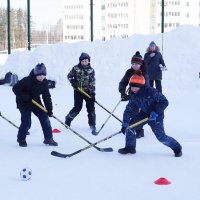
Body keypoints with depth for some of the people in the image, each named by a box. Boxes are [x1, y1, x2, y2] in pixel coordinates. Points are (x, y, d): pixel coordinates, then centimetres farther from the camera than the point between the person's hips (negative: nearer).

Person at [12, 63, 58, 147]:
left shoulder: (44, 82, -9)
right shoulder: (27, 80, -27)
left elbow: (46, 96, -4)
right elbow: (15, 88, -22)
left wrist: (49, 109, -13)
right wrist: (25, 97, -30)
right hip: (24, 104, -6)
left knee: (45, 119, -1)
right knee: (26, 122, -12)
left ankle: (48, 139, 11)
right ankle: (21, 139, 13)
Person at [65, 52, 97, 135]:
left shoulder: (91, 70, -1)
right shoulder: (76, 68, -3)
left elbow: (92, 82, -1)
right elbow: (69, 76, 9)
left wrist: (93, 92, -8)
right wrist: (73, 82, -10)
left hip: (88, 91, 1)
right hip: (78, 91, -1)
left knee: (91, 108, -4)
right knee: (77, 108, -2)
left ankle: (92, 126, 4)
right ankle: (68, 119, 25)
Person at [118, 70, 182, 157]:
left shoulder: (151, 91, -27)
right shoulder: (134, 96, -8)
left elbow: (164, 102, -23)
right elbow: (129, 110, -4)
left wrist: (156, 112, -30)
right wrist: (125, 123, -12)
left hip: (156, 116, -6)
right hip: (144, 114, 6)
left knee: (161, 137, -9)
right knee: (130, 126, -8)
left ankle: (177, 148, 15)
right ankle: (130, 147, 7)